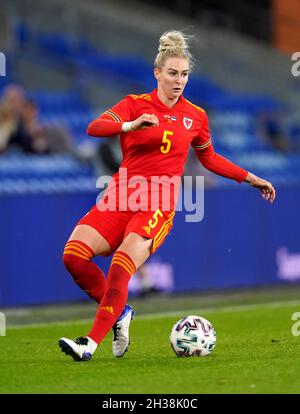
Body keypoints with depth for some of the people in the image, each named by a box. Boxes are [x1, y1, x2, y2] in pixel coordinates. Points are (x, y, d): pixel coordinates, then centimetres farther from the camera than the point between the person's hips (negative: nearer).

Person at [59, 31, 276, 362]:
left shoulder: (195, 116, 11)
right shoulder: (135, 104, 5)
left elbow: (209, 159, 28)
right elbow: (94, 128, -12)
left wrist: (251, 178, 25)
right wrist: (130, 125, -30)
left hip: (158, 206, -1)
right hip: (121, 197, 1)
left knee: (121, 266, -24)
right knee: (74, 254, -17)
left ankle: (91, 344, -24)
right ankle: (119, 313, 5)